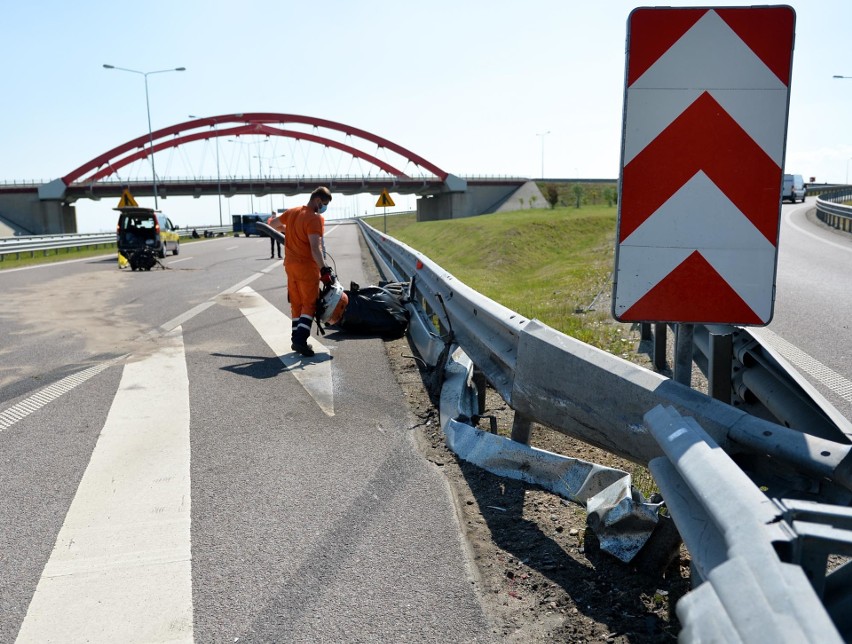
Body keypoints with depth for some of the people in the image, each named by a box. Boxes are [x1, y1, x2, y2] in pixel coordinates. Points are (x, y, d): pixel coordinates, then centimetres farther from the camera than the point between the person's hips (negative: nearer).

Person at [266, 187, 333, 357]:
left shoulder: (292, 212, 9)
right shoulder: (315, 218, -16)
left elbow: (273, 223, 24)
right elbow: (315, 247, -25)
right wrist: (324, 269, -24)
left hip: (290, 265, 7)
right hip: (307, 266, -7)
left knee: (296, 304, 14)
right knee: (309, 304, -1)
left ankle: (297, 339, 17)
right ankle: (300, 340, -11)